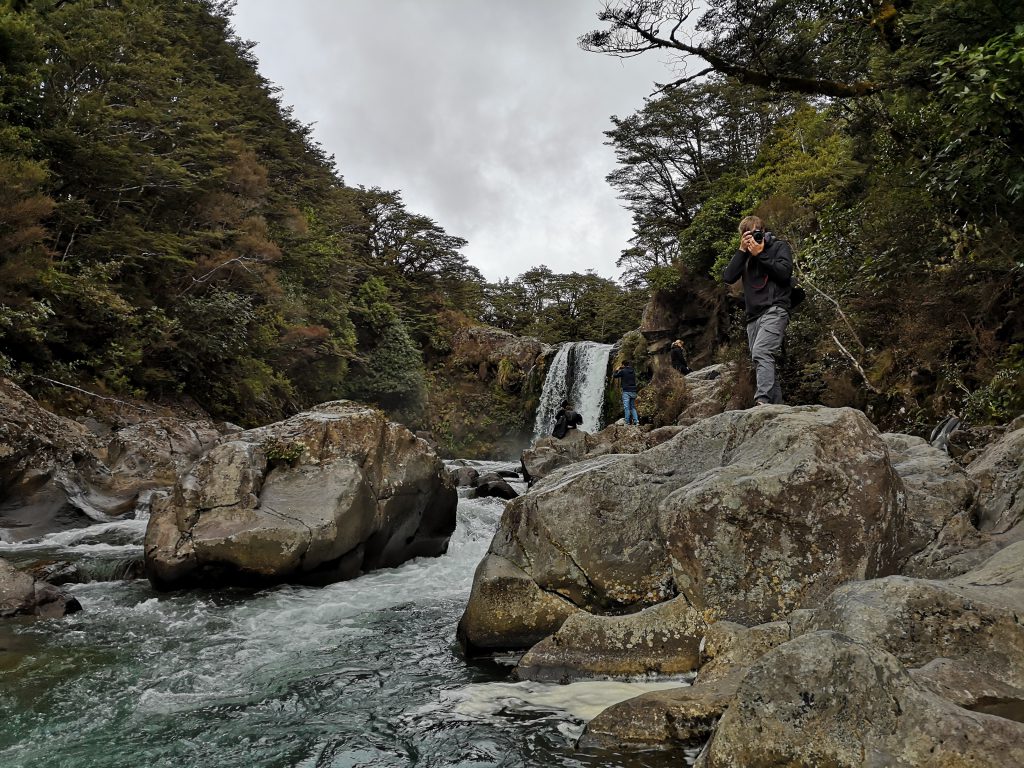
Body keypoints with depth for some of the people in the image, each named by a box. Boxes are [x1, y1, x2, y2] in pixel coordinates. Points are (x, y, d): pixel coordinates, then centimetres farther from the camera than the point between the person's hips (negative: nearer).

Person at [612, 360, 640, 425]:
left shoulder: (623, 371, -6)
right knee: (633, 407, 11)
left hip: (626, 391, -6)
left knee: (626, 407, -5)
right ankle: (636, 421, 2)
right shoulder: (633, 372, 11)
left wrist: (616, 370, 21)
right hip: (633, 391, 6)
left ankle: (627, 422, -9)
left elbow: (614, 376, 2)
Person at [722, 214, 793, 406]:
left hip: (774, 310, -6)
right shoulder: (745, 256, 21)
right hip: (753, 316, 6)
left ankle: (762, 401, -38)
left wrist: (760, 254, -5)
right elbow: (728, 277, 5)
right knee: (767, 362, 2)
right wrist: (742, 250, 1)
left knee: (761, 353, -27)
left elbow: (784, 272, -8)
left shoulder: (779, 246, 9)